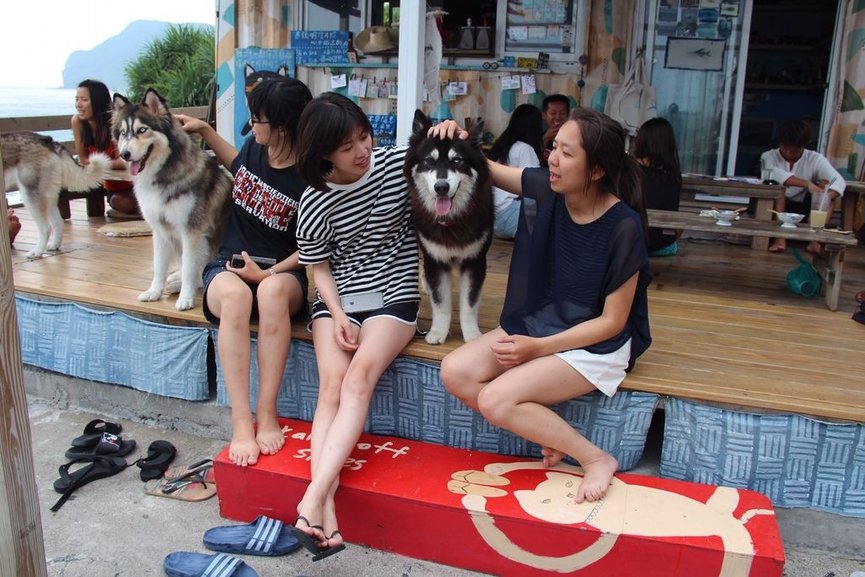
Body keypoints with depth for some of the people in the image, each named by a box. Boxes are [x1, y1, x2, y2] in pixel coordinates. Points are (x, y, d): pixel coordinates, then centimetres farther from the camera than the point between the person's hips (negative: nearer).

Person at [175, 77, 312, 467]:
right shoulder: (255, 146, 5)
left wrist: (268, 274, -17)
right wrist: (205, 130, 27)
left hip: (282, 271, -3)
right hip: (230, 264, 3)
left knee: (273, 291, -42)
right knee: (234, 295, -37)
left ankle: (267, 414, -33)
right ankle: (241, 422, -38)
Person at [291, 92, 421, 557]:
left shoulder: (398, 162, -3)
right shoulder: (315, 204, -4)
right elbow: (320, 269, 4)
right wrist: (337, 316, -12)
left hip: (393, 296, -1)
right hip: (337, 298, 1)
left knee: (359, 376, -28)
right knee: (332, 387, -24)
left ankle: (312, 500, -33)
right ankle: (327, 513, -30)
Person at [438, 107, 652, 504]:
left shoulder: (622, 227, -22)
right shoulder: (546, 189, -8)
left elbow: (612, 322, -15)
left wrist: (537, 348, -20)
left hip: (595, 343, -6)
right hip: (538, 322, 6)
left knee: (495, 401, -23)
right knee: (455, 372, -14)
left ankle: (595, 458, -4)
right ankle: (553, 435, 0)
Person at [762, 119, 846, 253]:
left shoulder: (815, 159, -4)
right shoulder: (769, 156, -8)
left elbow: (839, 181, -18)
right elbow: (772, 174, -32)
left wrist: (826, 198, -40)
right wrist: (807, 184, -41)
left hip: (803, 210, 2)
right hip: (776, 209, -2)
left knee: (825, 184, -20)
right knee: (777, 183, -27)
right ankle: (780, 237, -38)